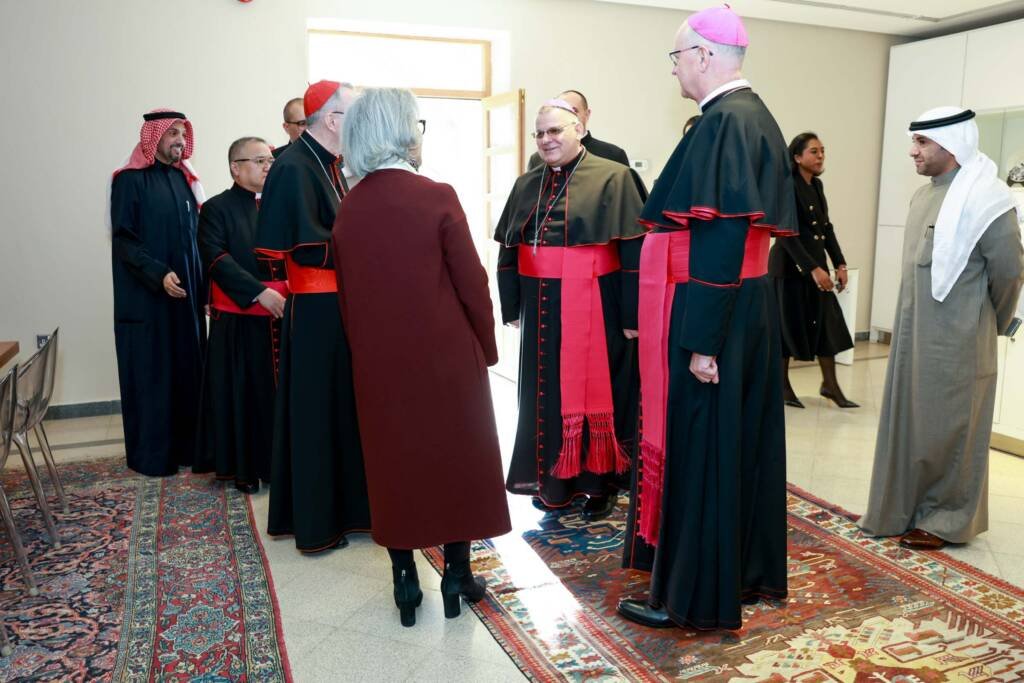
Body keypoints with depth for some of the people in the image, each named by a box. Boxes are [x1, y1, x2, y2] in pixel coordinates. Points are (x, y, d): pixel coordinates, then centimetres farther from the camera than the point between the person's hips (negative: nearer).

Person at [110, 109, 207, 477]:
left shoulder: (184, 177, 12)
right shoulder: (130, 180, -5)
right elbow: (122, 240, -10)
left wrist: (204, 282, 7)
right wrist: (159, 274, -22)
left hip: (187, 293, 6)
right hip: (146, 297, -5)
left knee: (187, 369, 7)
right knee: (152, 374, 0)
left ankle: (186, 445, 17)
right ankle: (151, 453, 11)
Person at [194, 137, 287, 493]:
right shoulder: (216, 209, 0)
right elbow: (217, 260, -12)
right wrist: (259, 292, -21)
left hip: (281, 313, 4)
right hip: (239, 320, -4)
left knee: (280, 388, 7)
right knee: (243, 392, 3)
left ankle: (277, 461, 20)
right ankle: (243, 466, 15)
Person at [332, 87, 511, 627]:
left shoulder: (348, 209, 1)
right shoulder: (437, 197, -13)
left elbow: (346, 295, 6)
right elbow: (472, 282, -11)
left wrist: (366, 348, 16)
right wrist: (486, 346, 2)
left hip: (378, 361, 4)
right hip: (446, 355, -3)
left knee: (392, 463, 13)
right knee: (455, 458, 12)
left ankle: (406, 582, 22)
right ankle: (456, 574, 23)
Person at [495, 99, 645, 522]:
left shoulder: (611, 178, -5)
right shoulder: (526, 185, 11)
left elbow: (633, 250, -10)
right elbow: (508, 250, 14)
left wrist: (632, 313, -14)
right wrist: (511, 306, 9)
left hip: (595, 308, -5)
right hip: (542, 310, 5)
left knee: (596, 391, 5)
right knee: (547, 393, 11)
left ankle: (600, 483, 19)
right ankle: (554, 480, 25)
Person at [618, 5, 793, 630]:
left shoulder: (725, 123, -17)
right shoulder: (755, 117, 13)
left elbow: (719, 237, -24)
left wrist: (702, 340, -23)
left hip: (711, 316, -10)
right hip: (749, 311, 10)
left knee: (695, 445, 1)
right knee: (736, 441, 17)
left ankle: (691, 595, 16)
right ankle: (745, 570, 33)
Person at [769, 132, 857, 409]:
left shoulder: (817, 185, 10)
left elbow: (826, 227, 13)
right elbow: (786, 234, -20)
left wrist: (839, 263, 6)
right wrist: (812, 268, -23)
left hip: (816, 263, 8)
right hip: (791, 265, -7)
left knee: (826, 321, 7)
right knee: (788, 323, 1)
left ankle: (830, 384, 16)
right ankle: (781, 386, 14)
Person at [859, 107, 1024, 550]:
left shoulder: (982, 198, -14)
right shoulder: (923, 195, 11)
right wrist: (909, 326, 15)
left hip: (955, 343, -8)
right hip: (912, 335, 8)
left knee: (946, 432, 3)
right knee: (910, 424, 14)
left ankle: (946, 521, 19)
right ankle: (907, 511, 28)